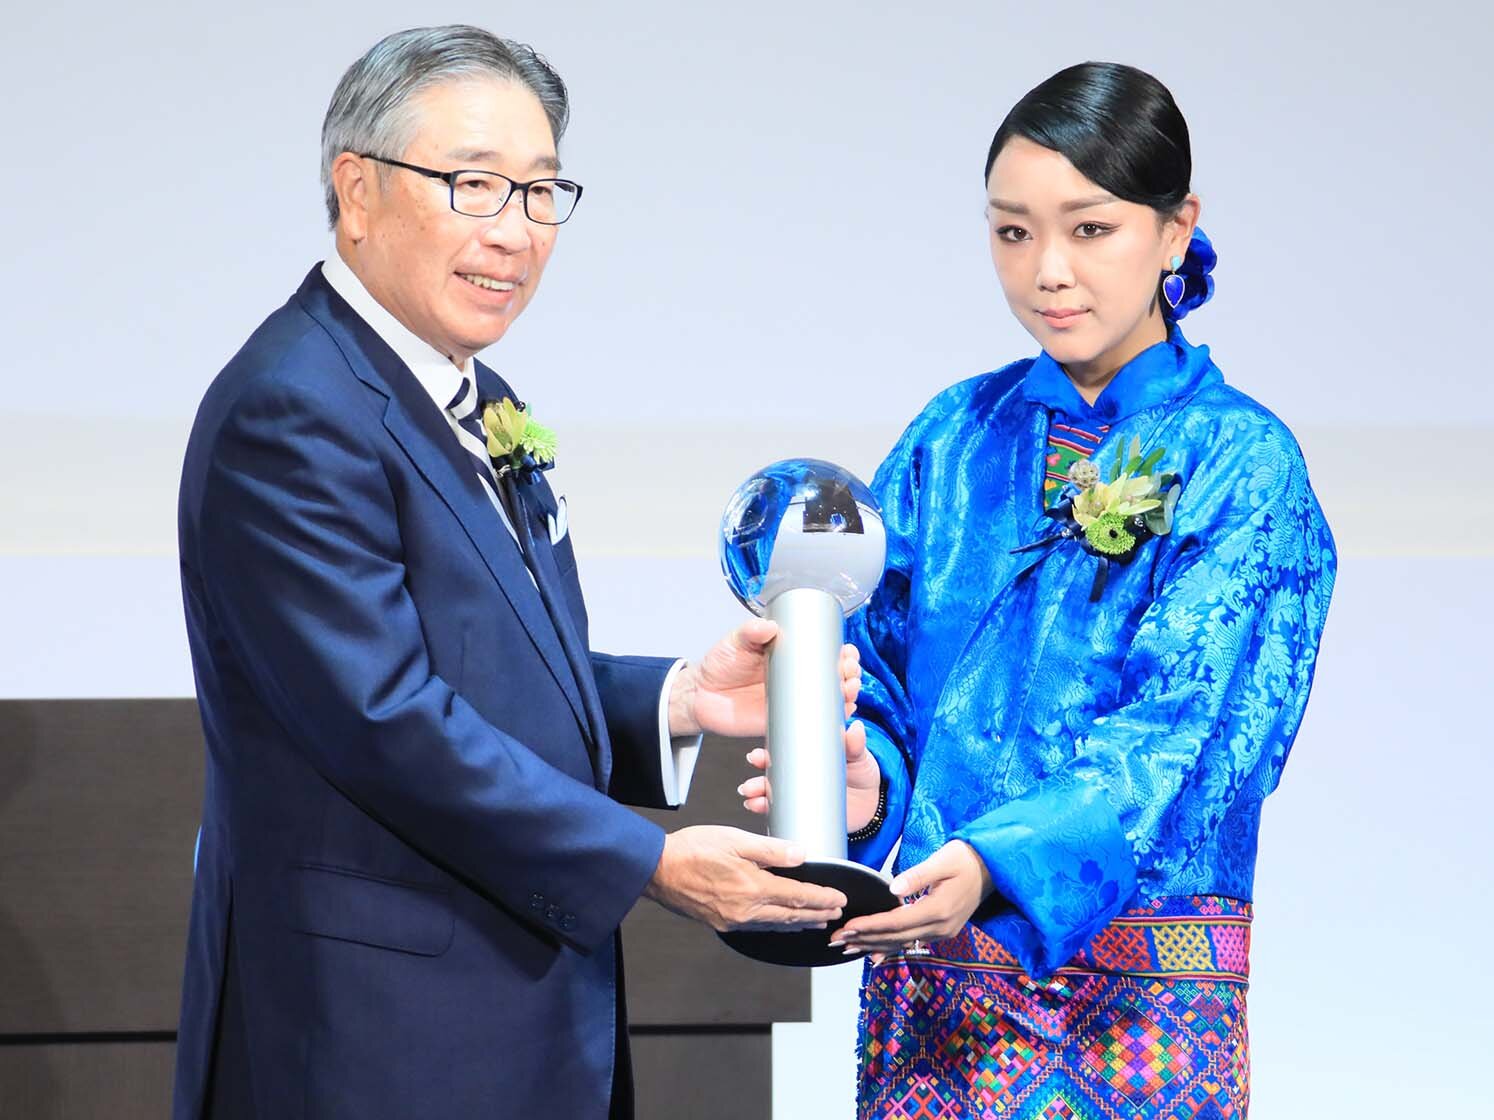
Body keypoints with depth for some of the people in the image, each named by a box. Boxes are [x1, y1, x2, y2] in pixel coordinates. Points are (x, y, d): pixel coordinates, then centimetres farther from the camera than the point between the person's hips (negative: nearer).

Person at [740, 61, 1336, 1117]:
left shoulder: (1242, 464, -6)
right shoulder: (955, 436, 8)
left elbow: (1180, 731, -16)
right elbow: (880, 664, 9)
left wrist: (998, 866, -31)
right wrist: (869, 772, -15)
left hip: (1131, 987, -4)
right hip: (932, 970, 4)